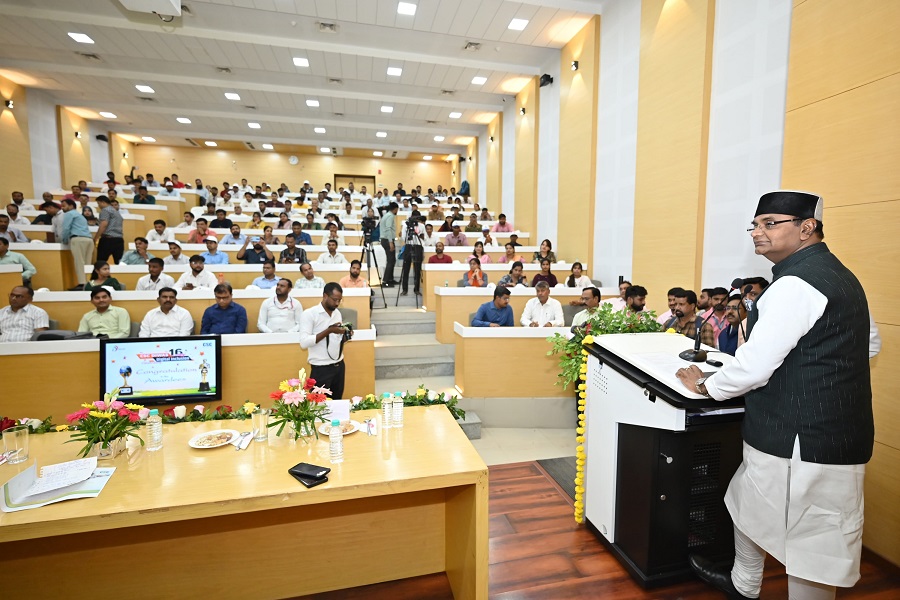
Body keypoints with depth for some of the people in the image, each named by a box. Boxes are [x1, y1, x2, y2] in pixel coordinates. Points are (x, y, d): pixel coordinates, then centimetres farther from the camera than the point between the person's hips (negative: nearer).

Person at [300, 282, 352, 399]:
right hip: (321, 369, -6)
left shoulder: (337, 313, 9)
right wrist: (329, 330, -25)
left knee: (337, 402, 15)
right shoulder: (309, 314, -12)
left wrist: (345, 336, -5)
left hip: (339, 366, 6)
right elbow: (304, 342, -21)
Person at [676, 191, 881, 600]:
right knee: (748, 502, 25)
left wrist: (705, 386, -8)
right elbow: (870, 344, 23)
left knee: (809, 549, 5)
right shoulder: (837, 274, 12)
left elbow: (754, 366, -25)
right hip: (823, 428, 10)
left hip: (804, 440, -10)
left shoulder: (795, 283, -21)